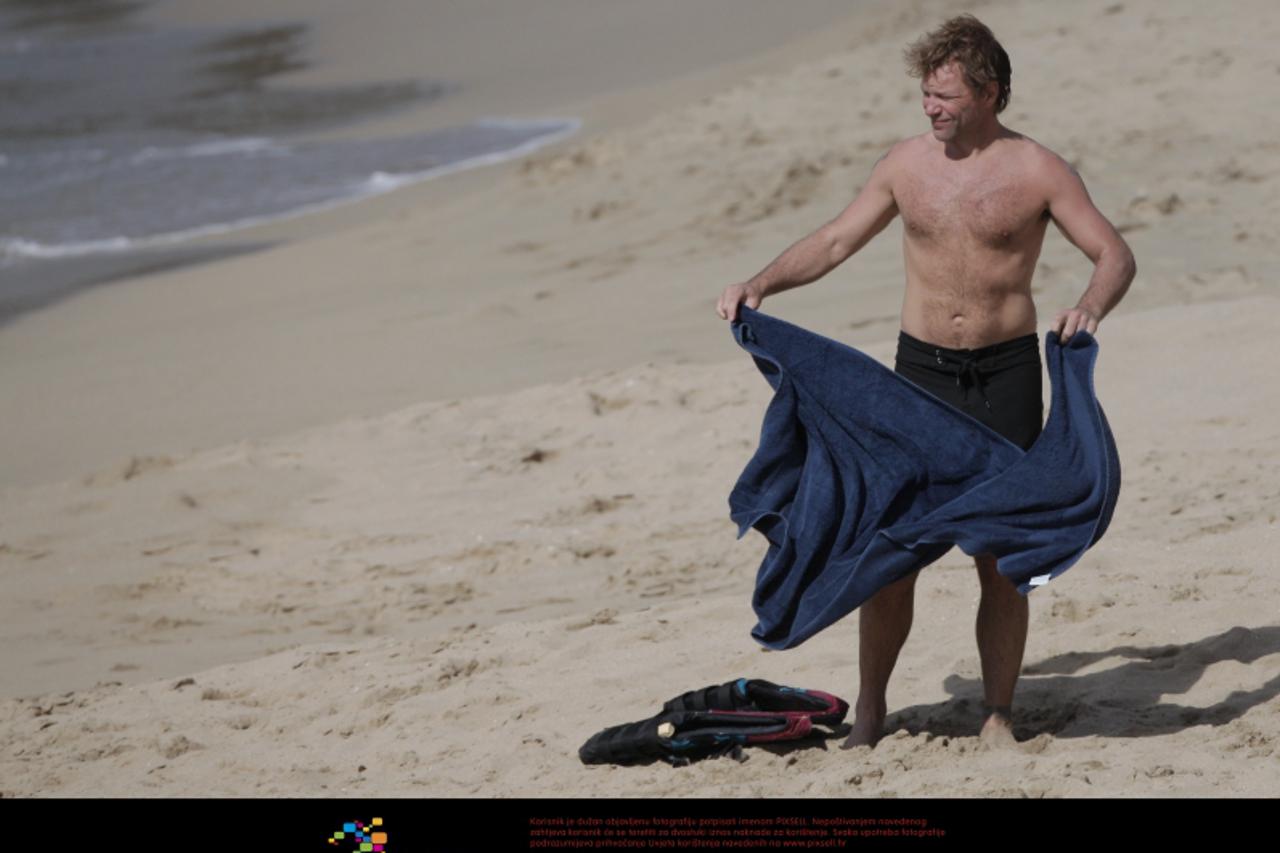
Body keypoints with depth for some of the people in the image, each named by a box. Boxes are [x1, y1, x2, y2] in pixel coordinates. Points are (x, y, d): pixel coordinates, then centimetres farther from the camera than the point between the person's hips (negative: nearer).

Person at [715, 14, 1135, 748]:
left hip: (1007, 370, -2)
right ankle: (870, 707, 13)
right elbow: (834, 242, 11)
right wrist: (761, 285, -3)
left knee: (1003, 556, 0)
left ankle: (999, 714, 12)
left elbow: (1116, 255, -7)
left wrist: (1091, 309, -28)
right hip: (920, 367, 2)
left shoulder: (1037, 171, -5)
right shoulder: (908, 164, 3)